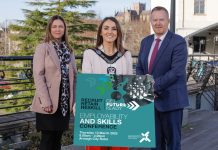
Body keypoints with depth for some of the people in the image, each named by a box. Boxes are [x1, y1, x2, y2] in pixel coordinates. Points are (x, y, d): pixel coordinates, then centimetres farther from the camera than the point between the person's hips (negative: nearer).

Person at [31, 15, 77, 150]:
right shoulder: (42, 48, -3)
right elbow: (38, 75, -11)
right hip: (49, 103, -5)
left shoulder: (69, 50, 12)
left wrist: (73, 99, 5)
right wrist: (46, 101, -18)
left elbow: (73, 76, 13)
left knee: (58, 138, 11)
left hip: (64, 102, 5)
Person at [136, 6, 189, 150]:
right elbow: (139, 68, 12)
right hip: (150, 99, 6)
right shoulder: (146, 41, 11)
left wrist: (154, 87, -19)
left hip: (170, 99, -5)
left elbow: (176, 71, -19)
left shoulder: (178, 41, -9)